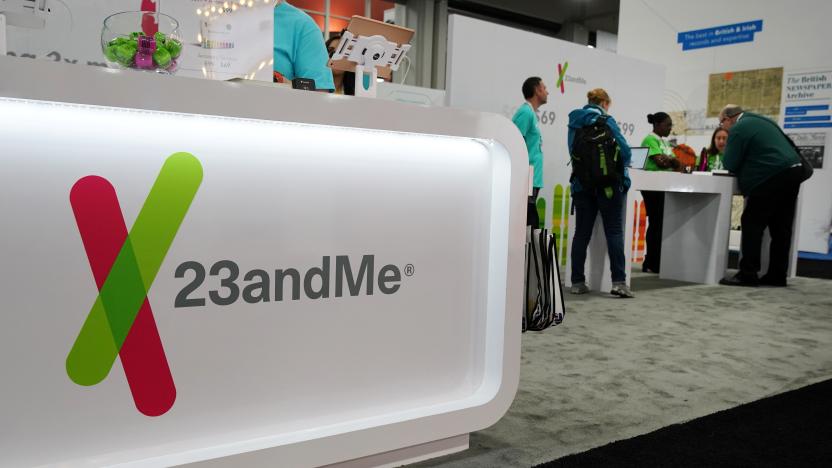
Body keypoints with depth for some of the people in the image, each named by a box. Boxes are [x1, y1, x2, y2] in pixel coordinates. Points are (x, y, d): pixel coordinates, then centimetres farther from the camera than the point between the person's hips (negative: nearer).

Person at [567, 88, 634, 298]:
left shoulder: (574, 123, 8)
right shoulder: (606, 122, -5)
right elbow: (624, 150, -6)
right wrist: (621, 166, 13)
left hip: (582, 184, 4)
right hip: (609, 184, -4)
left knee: (582, 233, 7)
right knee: (614, 232, 0)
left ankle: (577, 282, 9)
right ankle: (618, 282, -4)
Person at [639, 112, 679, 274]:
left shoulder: (665, 142, 20)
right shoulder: (650, 140, -7)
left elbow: (676, 164, 14)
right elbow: (659, 162, -18)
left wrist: (669, 160, -7)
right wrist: (672, 161, -2)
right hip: (653, 187, -8)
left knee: (662, 224, 5)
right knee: (655, 224, -9)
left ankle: (654, 263, 8)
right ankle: (651, 264, -5)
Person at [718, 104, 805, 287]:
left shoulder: (739, 129, -6)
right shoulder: (761, 121, 23)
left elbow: (730, 164, -7)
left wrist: (728, 159, 12)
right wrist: (742, 165, 28)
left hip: (772, 177, -9)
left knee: (752, 223, -5)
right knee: (780, 228, 10)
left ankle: (747, 274, -7)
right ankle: (777, 275, 14)